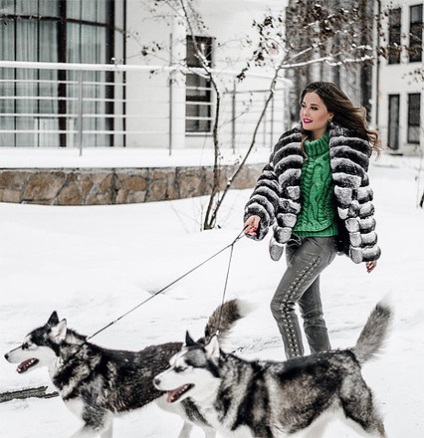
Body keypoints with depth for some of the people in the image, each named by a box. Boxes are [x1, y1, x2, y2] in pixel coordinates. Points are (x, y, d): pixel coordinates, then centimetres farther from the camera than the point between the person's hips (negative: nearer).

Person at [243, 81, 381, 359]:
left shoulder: (349, 149, -6)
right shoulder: (290, 144, 5)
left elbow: (360, 197, -2)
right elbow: (270, 183, 2)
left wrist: (369, 249, 4)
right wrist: (257, 215, -18)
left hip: (324, 238, -5)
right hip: (295, 237, 5)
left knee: (281, 303, -13)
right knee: (311, 312, 12)